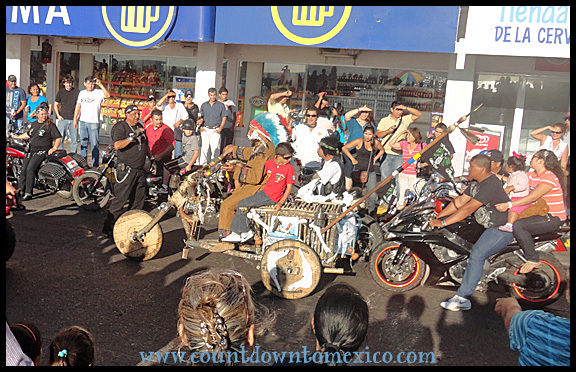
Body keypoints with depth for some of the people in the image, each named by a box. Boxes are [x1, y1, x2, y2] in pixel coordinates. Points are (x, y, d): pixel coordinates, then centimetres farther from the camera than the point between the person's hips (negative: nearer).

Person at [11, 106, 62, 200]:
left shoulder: (50, 125, -2)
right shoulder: (34, 124, 18)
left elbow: (58, 137, -5)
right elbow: (28, 135, 34)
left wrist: (54, 148, -16)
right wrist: (18, 137, 35)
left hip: (43, 151, -7)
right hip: (31, 150, 7)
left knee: (30, 168, -21)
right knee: (24, 168, -5)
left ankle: (28, 193, -19)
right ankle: (20, 190, 2)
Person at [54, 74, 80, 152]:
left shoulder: (77, 92, 4)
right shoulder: (60, 92, 8)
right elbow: (56, 104, 17)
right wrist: (58, 115, 3)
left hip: (73, 120, -1)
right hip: (62, 119, 1)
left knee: (74, 139, 1)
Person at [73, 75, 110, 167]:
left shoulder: (98, 92, -3)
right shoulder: (82, 93, 14)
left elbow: (107, 95, -24)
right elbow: (78, 106, 17)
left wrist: (100, 84, -28)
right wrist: (75, 119, 14)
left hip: (94, 122, -5)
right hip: (82, 122, 5)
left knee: (94, 144, -4)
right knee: (83, 143, 13)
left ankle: (95, 165, 1)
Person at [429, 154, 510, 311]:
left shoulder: (490, 185, -23)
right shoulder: (477, 182, 10)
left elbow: (468, 208, -27)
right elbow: (460, 201, 12)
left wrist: (443, 223, -26)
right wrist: (437, 216, 6)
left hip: (503, 229, -11)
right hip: (490, 226, 11)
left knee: (476, 255, -20)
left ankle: (462, 298, -22)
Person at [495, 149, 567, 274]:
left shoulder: (549, 177, -18)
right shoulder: (533, 175, 11)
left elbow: (532, 197, -27)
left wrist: (508, 205, -33)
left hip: (553, 218, -10)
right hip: (540, 213, 10)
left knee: (518, 225, -27)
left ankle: (533, 260, -14)